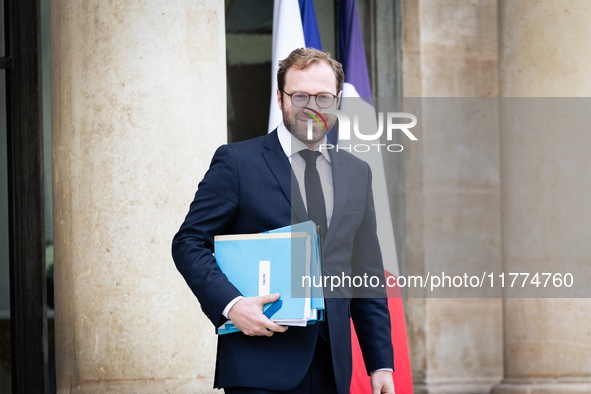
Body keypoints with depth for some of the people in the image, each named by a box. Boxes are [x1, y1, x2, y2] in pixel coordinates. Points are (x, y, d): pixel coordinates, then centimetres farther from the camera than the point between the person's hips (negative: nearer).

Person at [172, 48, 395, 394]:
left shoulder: (357, 173, 15)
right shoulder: (236, 162, 0)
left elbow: (368, 277, 16)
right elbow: (189, 243, -2)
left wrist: (381, 363, 10)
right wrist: (231, 303, -18)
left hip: (332, 366, 4)